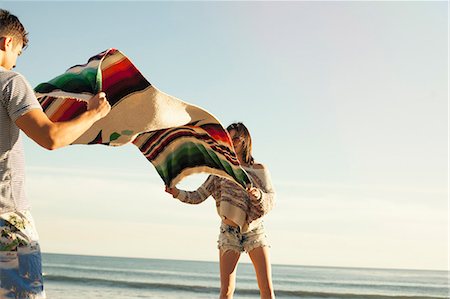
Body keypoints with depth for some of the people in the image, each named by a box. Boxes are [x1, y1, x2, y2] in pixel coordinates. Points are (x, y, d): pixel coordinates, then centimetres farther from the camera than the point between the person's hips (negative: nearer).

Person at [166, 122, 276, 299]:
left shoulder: (259, 170, 6)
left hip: (255, 231, 0)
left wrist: (258, 195, -25)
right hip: (229, 232, 0)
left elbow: (270, 201, -3)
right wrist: (178, 193, -13)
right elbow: (198, 196, 5)